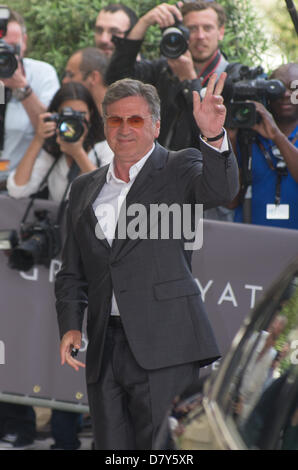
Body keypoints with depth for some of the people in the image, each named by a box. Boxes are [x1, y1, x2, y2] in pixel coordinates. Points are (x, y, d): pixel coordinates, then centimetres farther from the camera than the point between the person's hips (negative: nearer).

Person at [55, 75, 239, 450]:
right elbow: (72, 273, 19)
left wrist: (214, 137, -35)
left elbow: (221, 190, -17)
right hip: (104, 350, 5)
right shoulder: (85, 189, 19)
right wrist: (70, 326, 3)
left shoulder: (180, 169, 5)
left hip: (163, 346, -5)